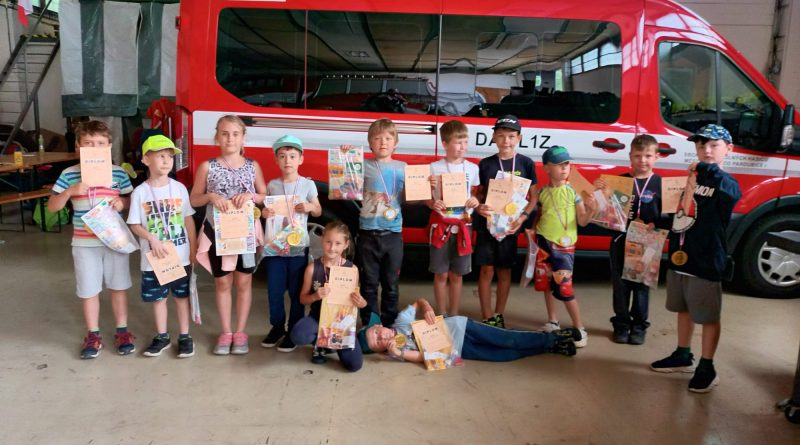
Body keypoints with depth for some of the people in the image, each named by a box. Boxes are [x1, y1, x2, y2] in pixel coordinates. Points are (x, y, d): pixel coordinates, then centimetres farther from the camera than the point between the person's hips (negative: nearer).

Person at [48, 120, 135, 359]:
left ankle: (122, 330, 26)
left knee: (118, 286, 11)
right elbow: (52, 207, -2)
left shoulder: (118, 173, -2)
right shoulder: (69, 174, -3)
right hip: (84, 243, 0)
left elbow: (131, 201, 7)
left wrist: (122, 202, -15)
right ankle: (93, 335, 24)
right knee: (89, 290, 9)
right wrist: (70, 191, -18)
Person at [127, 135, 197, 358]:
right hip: (153, 258, 0)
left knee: (182, 295, 12)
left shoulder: (179, 188, -2)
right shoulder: (140, 192, -7)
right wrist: (152, 239, -21)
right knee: (158, 297, 13)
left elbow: (189, 220, 2)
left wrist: (194, 249, 0)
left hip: (181, 256, 1)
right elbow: (135, 225, -4)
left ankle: (184, 336, 24)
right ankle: (162, 336, 29)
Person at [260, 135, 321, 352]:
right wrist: (264, 213, -11)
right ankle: (277, 327, 27)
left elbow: (318, 211, 9)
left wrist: (310, 207, -12)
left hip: (298, 247, -2)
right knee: (274, 291, 8)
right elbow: (266, 210, 12)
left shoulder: (308, 184, 0)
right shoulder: (272, 185, 4)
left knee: (296, 292, 5)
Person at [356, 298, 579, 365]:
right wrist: (398, 353, -32)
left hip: (457, 327, 1)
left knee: (508, 341, -8)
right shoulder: (394, 351, -8)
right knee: (504, 355, -8)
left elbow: (418, 302, 8)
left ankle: (552, 338, 8)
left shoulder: (400, 321, -4)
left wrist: (426, 307, -16)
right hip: (457, 351, -1)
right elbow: (423, 356, -15)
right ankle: (551, 345, 3)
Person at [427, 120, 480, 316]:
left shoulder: (472, 168, 4)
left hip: (463, 226, 2)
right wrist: (432, 204, -19)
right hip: (441, 225, -2)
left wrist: (475, 201, -9)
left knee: (457, 275, 9)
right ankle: (442, 316, 17)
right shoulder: (435, 168, -4)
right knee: (441, 274, 4)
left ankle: (454, 315, 22)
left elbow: (475, 195, 13)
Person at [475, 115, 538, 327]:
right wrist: (479, 207, -16)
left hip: (510, 225, 0)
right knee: (487, 270, 2)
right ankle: (487, 318, 12)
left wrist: (522, 218, -13)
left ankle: (499, 316, 24)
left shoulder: (526, 163, -2)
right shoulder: (485, 164, -1)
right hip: (487, 224, 0)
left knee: (505, 271, 10)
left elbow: (533, 197, 2)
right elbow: (478, 194, 6)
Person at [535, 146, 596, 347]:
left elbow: (582, 221, -7)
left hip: (563, 245, -4)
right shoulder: (543, 193, 4)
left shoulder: (573, 192, -5)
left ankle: (579, 328, 5)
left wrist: (591, 210, -24)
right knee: (546, 283, 12)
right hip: (543, 242, 4)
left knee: (564, 288, -8)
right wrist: (532, 229, -1)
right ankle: (553, 321, 30)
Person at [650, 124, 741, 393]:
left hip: (707, 263, -7)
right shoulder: (692, 179, 10)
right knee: (684, 309, 19)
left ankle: (707, 369, 18)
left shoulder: (728, 185, -12)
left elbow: (723, 183, -41)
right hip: (679, 258, 7)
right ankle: (682, 356, 35)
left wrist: (702, 168, -34)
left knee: (708, 317, 5)